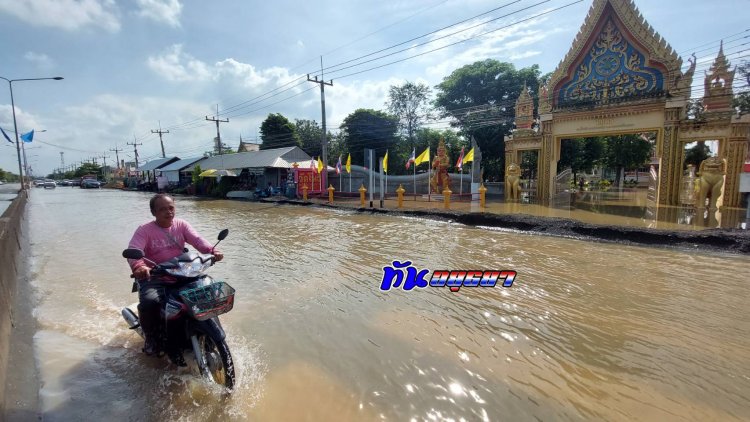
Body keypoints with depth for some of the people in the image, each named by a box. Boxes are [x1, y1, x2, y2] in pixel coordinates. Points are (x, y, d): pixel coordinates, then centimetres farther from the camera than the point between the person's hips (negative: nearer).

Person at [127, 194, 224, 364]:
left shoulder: (181, 225, 3)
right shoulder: (144, 230, -6)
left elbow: (196, 239, -12)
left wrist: (212, 250, -33)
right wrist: (139, 266, -43)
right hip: (153, 277, -3)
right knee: (149, 302, -30)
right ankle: (151, 338, -1)